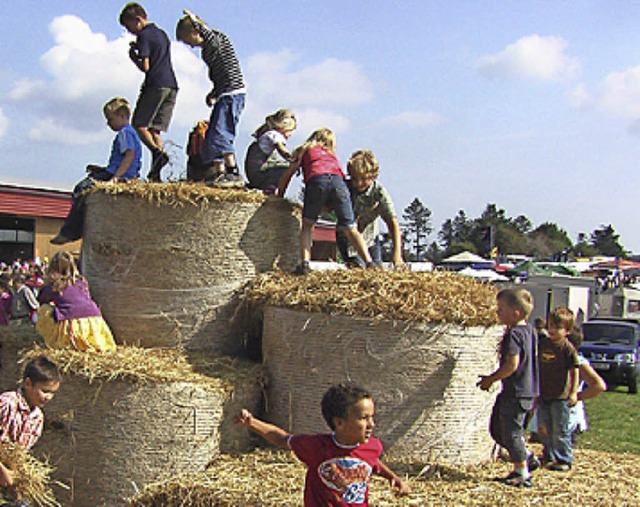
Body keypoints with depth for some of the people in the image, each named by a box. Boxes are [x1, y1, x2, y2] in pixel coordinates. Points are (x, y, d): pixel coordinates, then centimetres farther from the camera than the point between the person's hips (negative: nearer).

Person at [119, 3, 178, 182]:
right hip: (171, 85, 8)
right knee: (154, 129, 6)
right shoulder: (162, 34, 21)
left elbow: (145, 67, -11)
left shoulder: (144, 36, -5)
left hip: (155, 85, -8)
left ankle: (158, 152, -25)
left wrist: (133, 57, 8)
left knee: (139, 124, -2)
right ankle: (155, 174, -6)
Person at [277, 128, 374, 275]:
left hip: (316, 180, -2)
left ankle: (305, 263, -3)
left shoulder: (305, 150, 32)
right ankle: (369, 263, -11)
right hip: (338, 182, 2)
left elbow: (289, 173, 30)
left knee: (307, 225, 15)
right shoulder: (331, 154, 39)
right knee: (351, 229, 6)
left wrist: (280, 194, 41)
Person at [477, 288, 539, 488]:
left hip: (516, 392, -10)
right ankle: (527, 457, 24)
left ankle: (522, 473, 10)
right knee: (497, 428, 18)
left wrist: (491, 379, -15)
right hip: (527, 390, 10)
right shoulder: (528, 329, 10)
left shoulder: (513, 334, -19)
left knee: (511, 432, 1)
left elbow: (512, 364, -26)